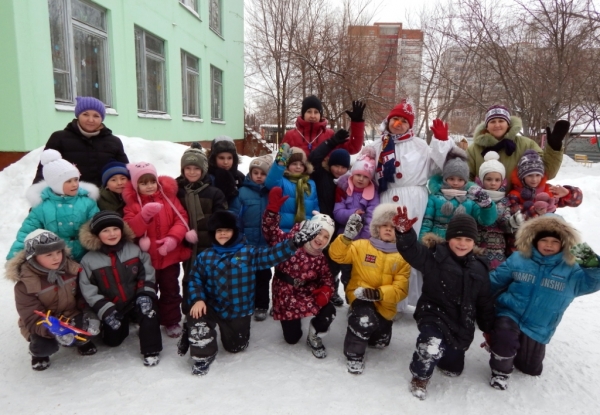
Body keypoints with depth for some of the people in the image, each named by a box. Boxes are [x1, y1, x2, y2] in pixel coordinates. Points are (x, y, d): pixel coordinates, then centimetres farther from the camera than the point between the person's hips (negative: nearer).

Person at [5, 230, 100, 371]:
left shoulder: (70, 268, -10)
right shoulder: (25, 284, -20)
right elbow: (32, 318, -23)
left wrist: (89, 314, -19)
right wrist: (53, 330, -42)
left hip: (72, 316, 2)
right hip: (43, 325, -1)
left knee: (91, 326, -28)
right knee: (44, 347, -31)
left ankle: (82, 341, 11)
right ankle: (38, 353, 11)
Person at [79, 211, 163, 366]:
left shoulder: (134, 249, -9)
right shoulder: (89, 260, -10)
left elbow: (148, 273, -5)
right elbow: (88, 291, -10)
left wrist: (146, 294, -18)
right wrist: (106, 310, -16)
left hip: (137, 300, -1)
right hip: (113, 307, 1)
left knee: (149, 313, -29)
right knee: (112, 341, 11)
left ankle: (151, 351, -10)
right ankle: (123, 324, 44)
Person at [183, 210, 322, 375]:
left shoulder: (248, 253, -8)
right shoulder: (205, 256, -2)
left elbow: (271, 255, -19)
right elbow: (195, 280, -2)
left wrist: (295, 242, -32)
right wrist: (197, 299, -21)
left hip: (239, 311, 0)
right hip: (212, 306, 0)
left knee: (236, 347, 16)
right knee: (195, 317, -30)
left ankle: (230, 331, 52)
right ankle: (204, 355, -4)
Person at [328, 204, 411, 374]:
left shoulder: (403, 256, -6)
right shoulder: (362, 246, -7)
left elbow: (401, 288, -11)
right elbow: (337, 255, -17)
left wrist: (379, 294, -28)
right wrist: (347, 236, -34)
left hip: (384, 304, 3)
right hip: (360, 295, -3)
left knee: (380, 342, 18)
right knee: (365, 319, -34)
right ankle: (354, 355, -7)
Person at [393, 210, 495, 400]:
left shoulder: (479, 267, 3)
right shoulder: (434, 256, -12)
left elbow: (485, 302, 12)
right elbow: (411, 250, -32)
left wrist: (488, 330, 15)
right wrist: (404, 232, -53)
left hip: (462, 323, 5)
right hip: (434, 314, -5)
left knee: (453, 368, 16)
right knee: (432, 346, -34)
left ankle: (440, 350, 49)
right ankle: (420, 377, -2)